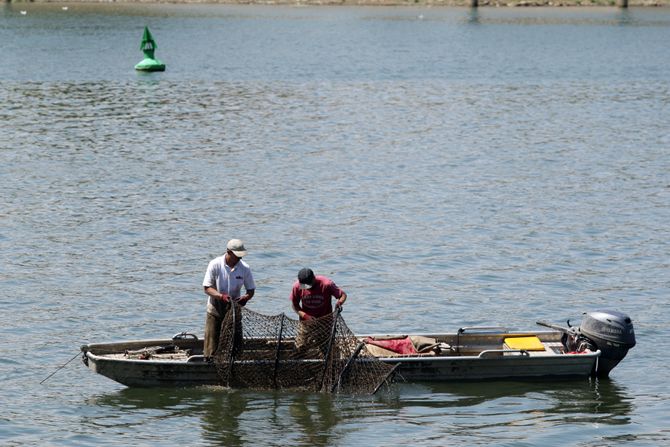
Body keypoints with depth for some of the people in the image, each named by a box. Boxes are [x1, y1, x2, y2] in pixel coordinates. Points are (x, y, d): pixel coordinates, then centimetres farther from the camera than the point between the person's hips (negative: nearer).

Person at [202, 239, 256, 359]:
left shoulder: (244, 268, -4)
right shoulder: (215, 265, -12)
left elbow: (251, 289, 4)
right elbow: (207, 288, -11)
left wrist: (245, 298, -20)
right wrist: (221, 296, -29)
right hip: (215, 309, -2)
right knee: (212, 343, -5)